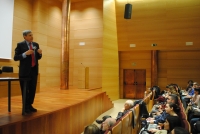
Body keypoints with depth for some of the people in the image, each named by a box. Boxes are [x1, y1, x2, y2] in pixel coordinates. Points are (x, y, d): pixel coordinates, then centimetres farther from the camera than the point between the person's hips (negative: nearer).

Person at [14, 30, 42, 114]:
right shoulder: (20, 45, -5)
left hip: (34, 70, 5)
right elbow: (15, 58, -9)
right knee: (25, 90, 5)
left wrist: (40, 53, -7)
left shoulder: (36, 45, 9)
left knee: (33, 89, 11)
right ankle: (26, 107, 17)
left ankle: (30, 105, 24)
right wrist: (25, 54, -22)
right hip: (25, 71, -5)